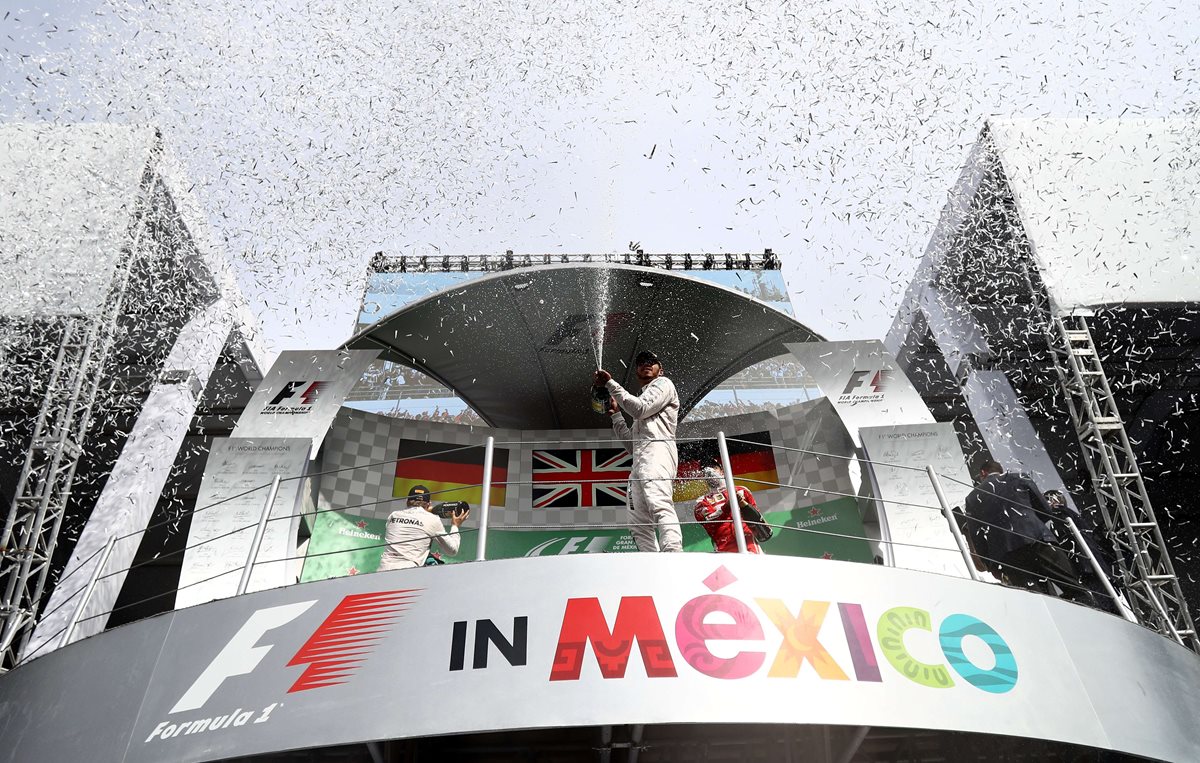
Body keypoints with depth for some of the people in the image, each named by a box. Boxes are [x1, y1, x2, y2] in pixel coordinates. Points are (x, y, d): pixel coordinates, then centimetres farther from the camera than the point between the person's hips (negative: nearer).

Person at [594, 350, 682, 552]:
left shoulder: (663, 384, 13)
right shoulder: (642, 400, 37)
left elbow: (640, 409, -6)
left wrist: (610, 383, -1)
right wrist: (615, 414, 30)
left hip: (657, 453, -10)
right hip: (639, 462, 10)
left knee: (659, 505, -31)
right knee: (638, 522, 1)